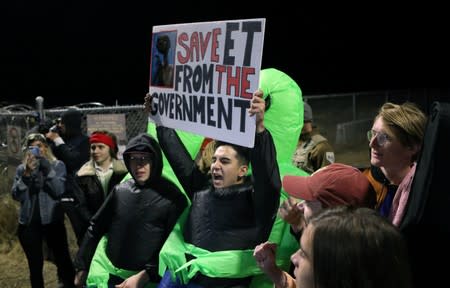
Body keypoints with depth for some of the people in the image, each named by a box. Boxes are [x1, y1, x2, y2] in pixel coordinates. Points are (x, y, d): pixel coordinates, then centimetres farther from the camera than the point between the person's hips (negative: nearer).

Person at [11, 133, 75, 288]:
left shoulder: (57, 165, 1)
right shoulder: (21, 169, 7)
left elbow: (59, 191, -11)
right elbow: (16, 195, -5)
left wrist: (47, 169, -20)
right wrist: (27, 173, -17)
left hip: (53, 221, -2)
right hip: (29, 223, 2)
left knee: (63, 260, -1)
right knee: (35, 265, 9)